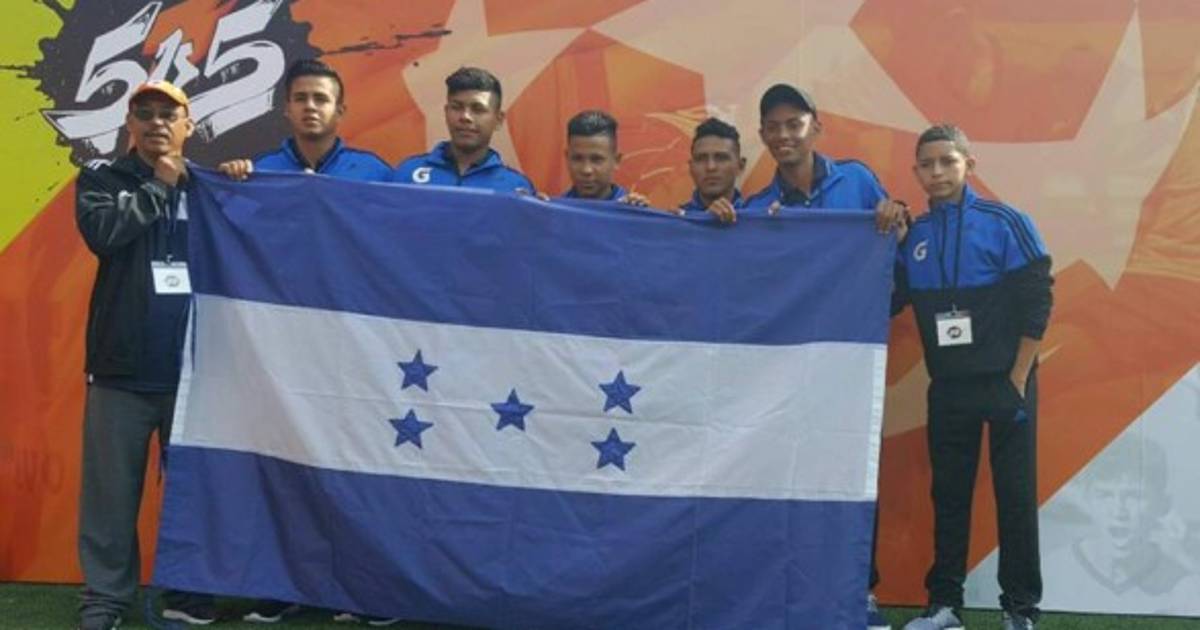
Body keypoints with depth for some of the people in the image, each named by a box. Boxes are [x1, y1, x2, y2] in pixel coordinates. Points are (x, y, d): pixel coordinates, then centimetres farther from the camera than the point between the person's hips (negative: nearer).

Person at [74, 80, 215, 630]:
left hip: (194, 367, 1)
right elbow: (103, 231, -14)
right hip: (122, 368, -1)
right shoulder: (102, 177, 5)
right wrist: (161, 185, -6)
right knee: (112, 490, 3)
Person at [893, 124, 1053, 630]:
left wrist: (1018, 380, -11)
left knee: (1015, 496, 3)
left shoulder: (1005, 223, -8)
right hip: (946, 388, 4)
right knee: (949, 496, 10)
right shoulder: (912, 236, 3)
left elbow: (1036, 302, -9)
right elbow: (889, 302, 2)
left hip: (1005, 383, -3)